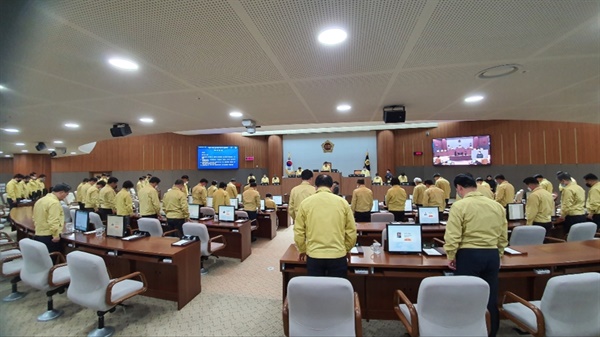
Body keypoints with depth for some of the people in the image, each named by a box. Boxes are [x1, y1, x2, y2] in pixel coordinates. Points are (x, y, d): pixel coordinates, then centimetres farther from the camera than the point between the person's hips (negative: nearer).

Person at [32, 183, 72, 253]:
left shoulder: (40, 200, 13)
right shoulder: (54, 203, -18)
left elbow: (35, 219, 23)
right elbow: (53, 222, -25)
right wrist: (56, 235, -20)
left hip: (38, 235, 10)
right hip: (49, 237, -10)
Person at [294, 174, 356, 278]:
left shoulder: (305, 203, -1)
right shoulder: (343, 202, 0)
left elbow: (298, 231, 1)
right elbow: (351, 231, 4)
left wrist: (302, 250, 17)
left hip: (314, 256, 0)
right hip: (338, 255, 0)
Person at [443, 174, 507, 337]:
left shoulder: (459, 205, -12)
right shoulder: (497, 206, 7)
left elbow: (453, 235, -15)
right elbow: (503, 236, 12)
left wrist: (451, 256, -3)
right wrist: (498, 254, 24)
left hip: (469, 254, -6)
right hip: (492, 254, 6)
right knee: (490, 297, 17)